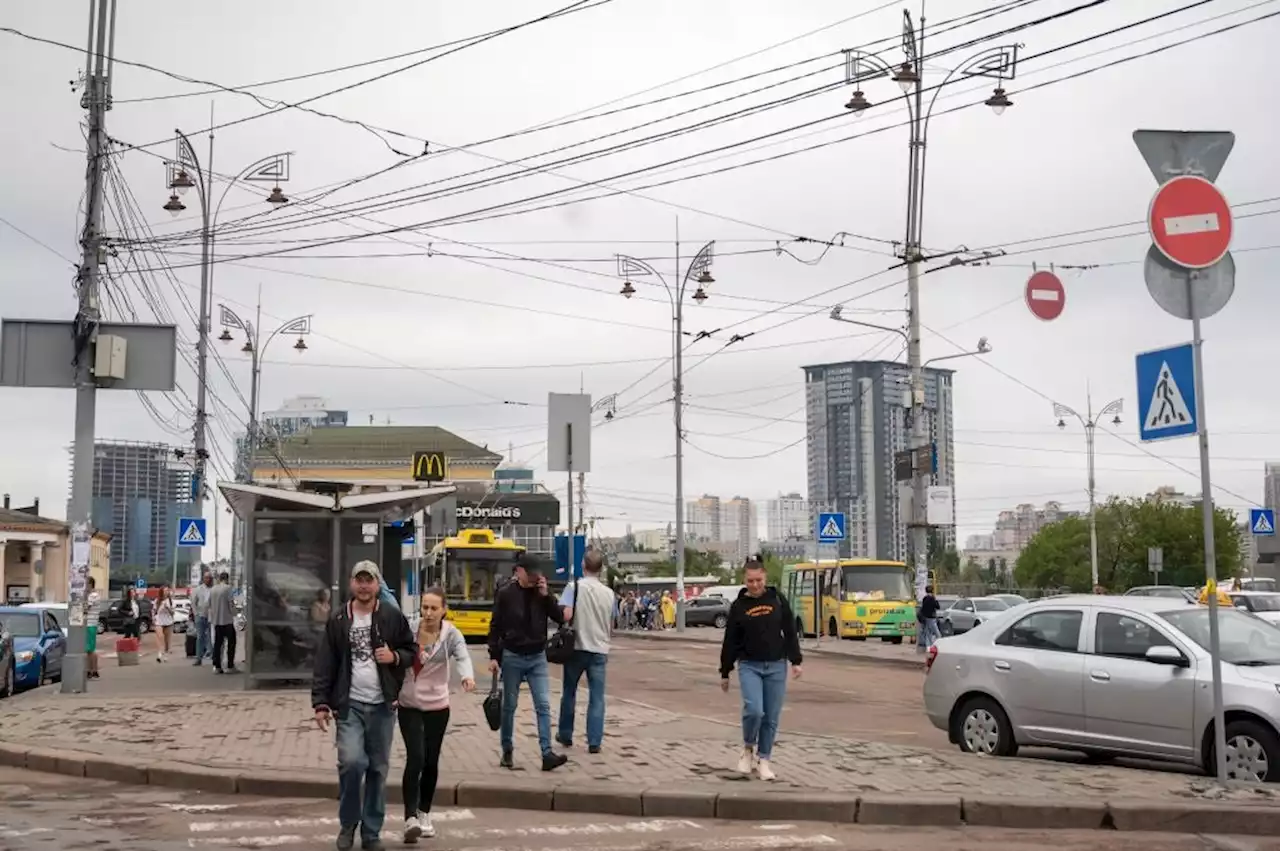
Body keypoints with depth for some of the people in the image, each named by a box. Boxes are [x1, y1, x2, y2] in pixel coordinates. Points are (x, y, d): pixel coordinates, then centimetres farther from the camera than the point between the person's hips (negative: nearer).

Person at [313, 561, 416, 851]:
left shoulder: (393, 617, 3)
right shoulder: (338, 620, 3)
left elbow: (412, 651, 11)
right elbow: (324, 665, 3)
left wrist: (395, 657, -11)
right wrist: (321, 703, -4)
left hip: (383, 706, 1)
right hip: (350, 705, -1)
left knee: (378, 769, 7)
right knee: (351, 762, -15)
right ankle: (348, 823, 8)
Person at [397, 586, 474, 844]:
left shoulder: (450, 634, -10)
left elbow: (463, 656, -28)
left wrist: (467, 676, -49)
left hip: (437, 707, 1)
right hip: (409, 706, -1)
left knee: (431, 763, 10)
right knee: (415, 758, -16)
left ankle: (424, 815, 29)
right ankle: (410, 819, -15)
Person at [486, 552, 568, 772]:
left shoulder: (542, 593, 3)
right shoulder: (506, 594, -5)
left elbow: (559, 618, -3)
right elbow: (495, 627, -3)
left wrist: (546, 595, -14)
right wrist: (493, 657, -7)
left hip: (537, 657, 2)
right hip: (512, 657, -2)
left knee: (543, 705, -6)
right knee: (509, 706, 7)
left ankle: (547, 754, -9)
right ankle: (507, 751, 20)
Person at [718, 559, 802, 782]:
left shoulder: (777, 600, 2)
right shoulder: (738, 607, 0)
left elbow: (790, 632, 5)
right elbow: (730, 642, 4)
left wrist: (795, 661, -2)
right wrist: (725, 673, 7)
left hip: (776, 666, 1)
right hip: (749, 666, -1)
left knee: (771, 717, 2)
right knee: (754, 710, -18)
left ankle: (763, 759, 17)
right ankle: (748, 748, 8)